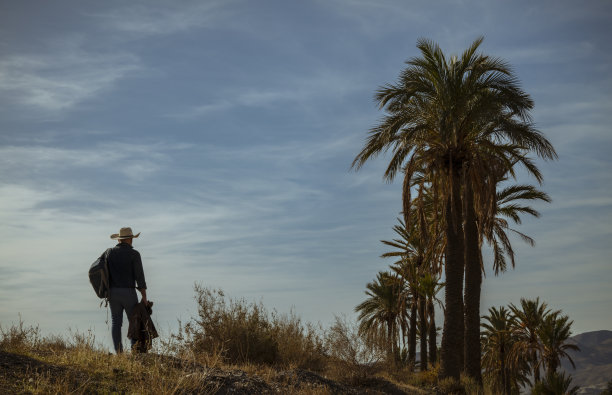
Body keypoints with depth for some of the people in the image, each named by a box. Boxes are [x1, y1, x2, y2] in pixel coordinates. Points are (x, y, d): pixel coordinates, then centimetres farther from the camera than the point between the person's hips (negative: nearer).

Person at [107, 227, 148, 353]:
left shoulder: (110, 252, 5)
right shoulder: (134, 254, -7)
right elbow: (139, 276, -11)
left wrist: (107, 293, 15)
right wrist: (144, 296, -7)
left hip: (113, 292, 4)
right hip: (128, 292, -4)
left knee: (116, 322, 6)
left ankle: (118, 352, 3)